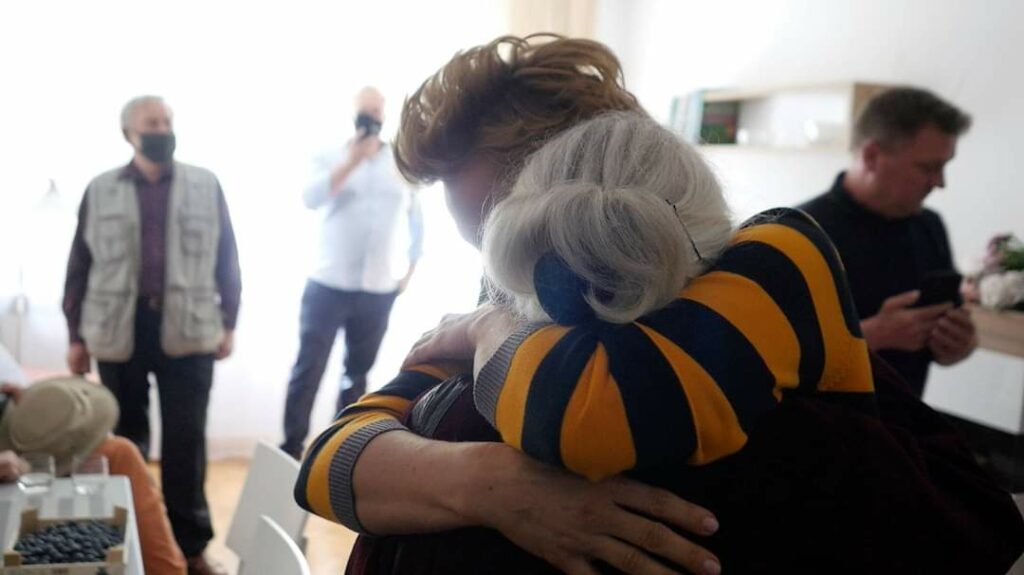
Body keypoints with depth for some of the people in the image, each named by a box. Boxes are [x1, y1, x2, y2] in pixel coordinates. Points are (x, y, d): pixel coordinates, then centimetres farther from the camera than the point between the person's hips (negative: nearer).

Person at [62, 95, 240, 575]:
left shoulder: (205, 185, 5)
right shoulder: (100, 191, 6)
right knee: (126, 439, 11)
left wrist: (228, 322, 3)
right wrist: (76, 336, 5)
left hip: (188, 330, -1)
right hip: (119, 331, 1)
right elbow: (80, 266, 7)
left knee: (186, 440, 2)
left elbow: (226, 257, 7)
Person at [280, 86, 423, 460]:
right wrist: (352, 161, -20)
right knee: (308, 367, -5)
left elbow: (416, 220, 14)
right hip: (329, 283, -2)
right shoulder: (331, 157, 2)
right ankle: (292, 447, 2)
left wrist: (409, 270, 9)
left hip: (379, 289, 2)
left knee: (357, 371, 9)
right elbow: (311, 198, -15)